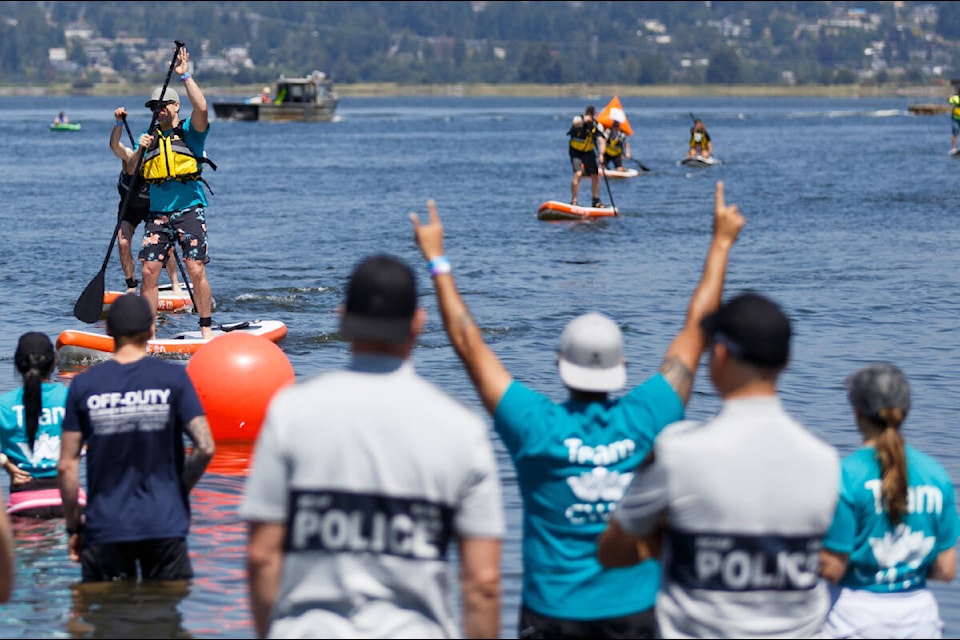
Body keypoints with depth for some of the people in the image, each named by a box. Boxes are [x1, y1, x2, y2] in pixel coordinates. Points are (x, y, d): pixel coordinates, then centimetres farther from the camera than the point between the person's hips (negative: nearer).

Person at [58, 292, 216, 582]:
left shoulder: (83, 385, -1)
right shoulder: (174, 378, -3)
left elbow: (67, 466, -1)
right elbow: (205, 447, -8)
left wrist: (73, 526, 8)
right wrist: (180, 488, 9)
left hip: (105, 529, 0)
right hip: (165, 526, 0)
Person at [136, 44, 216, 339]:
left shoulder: (190, 131, 3)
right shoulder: (150, 137, 16)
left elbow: (201, 108, -17)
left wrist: (186, 76, -12)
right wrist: (140, 151, -10)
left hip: (189, 209, -4)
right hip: (158, 213, 4)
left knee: (196, 270, -9)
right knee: (149, 271, -4)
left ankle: (206, 328, 0)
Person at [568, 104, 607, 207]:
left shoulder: (597, 126, -8)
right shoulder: (579, 120, -17)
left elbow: (601, 141, -18)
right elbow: (576, 122, -43)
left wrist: (601, 154, -32)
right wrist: (584, 120, -61)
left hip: (589, 152, 4)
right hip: (576, 152, -4)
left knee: (595, 176, 4)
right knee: (578, 174, -22)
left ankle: (596, 201, 22)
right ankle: (573, 201, -17)